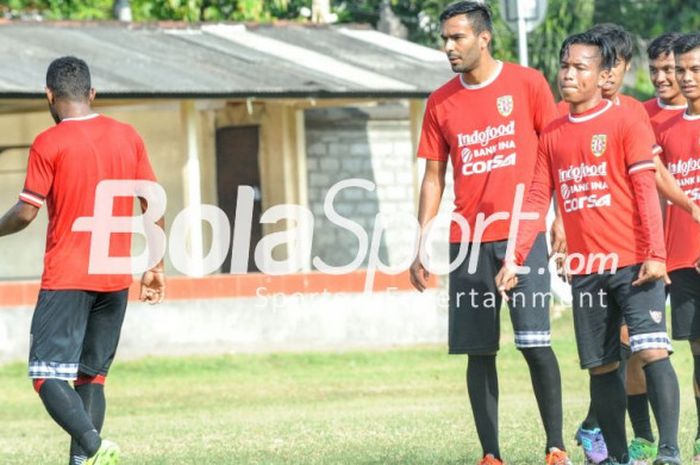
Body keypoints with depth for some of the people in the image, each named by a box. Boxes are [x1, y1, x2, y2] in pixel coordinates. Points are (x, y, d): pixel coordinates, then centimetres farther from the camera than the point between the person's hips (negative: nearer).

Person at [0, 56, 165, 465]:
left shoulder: (49, 144, -7)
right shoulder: (128, 137, 8)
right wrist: (156, 268, 16)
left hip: (67, 278, -5)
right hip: (116, 279, 6)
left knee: (47, 375, -6)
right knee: (92, 377, 12)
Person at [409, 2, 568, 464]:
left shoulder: (527, 83, 0)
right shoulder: (440, 103, 9)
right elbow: (434, 176, 12)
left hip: (523, 234, -3)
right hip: (468, 242, 3)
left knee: (534, 343, -10)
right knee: (478, 351, 1)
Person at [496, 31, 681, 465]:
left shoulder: (626, 122, -3)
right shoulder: (553, 135, 12)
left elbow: (646, 190, -8)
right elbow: (537, 201, 13)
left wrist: (655, 254, -16)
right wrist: (514, 258, 4)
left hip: (633, 264, -5)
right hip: (585, 270, 5)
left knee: (652, 351, -16)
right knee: (602, 366, 7)